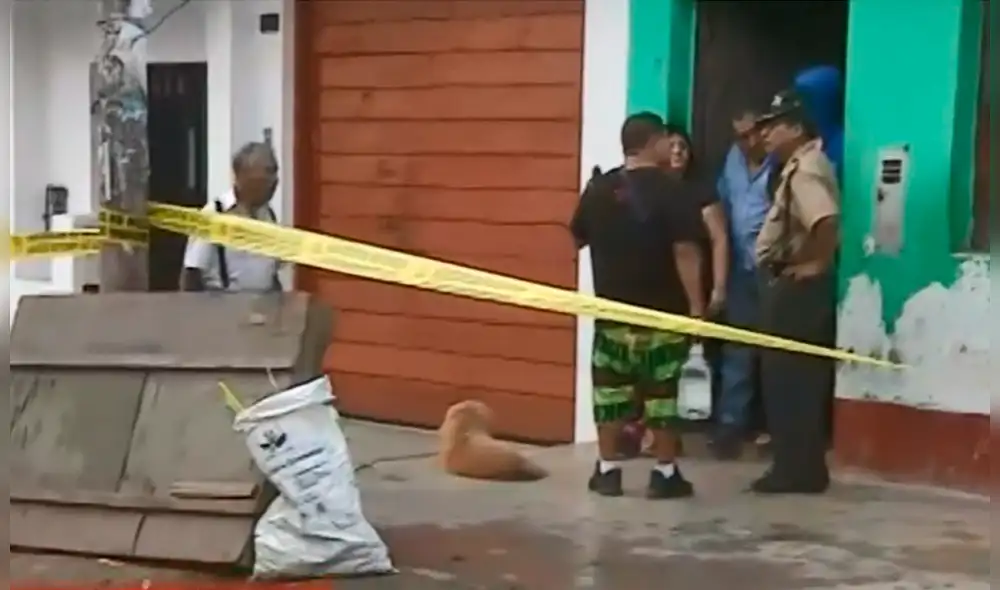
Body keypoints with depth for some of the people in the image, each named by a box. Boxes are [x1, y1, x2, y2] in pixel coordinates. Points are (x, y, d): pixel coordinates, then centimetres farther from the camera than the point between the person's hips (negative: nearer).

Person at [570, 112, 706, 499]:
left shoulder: (598, 188, 3)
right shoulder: (671, 190, -11)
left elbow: (578, 238, 16)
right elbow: (685, 251, -16)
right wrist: (696, 304, -12)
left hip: (613, 308, 3)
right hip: (662, 311, -3)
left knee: (611, 388, 11)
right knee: (660, 391, 4)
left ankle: (607, 470, 14)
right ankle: (665, 473, 8)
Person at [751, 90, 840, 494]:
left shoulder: (805, 170, -18)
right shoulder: (800, 166, 15)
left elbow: (827, 221, -35)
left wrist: (817, 263, -23)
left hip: (797, 286, -10)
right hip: (791, 285, 10)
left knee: (788, 378, -6)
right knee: (797, 379, 13)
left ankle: (796, 470, -1)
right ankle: (803, 467, 19)